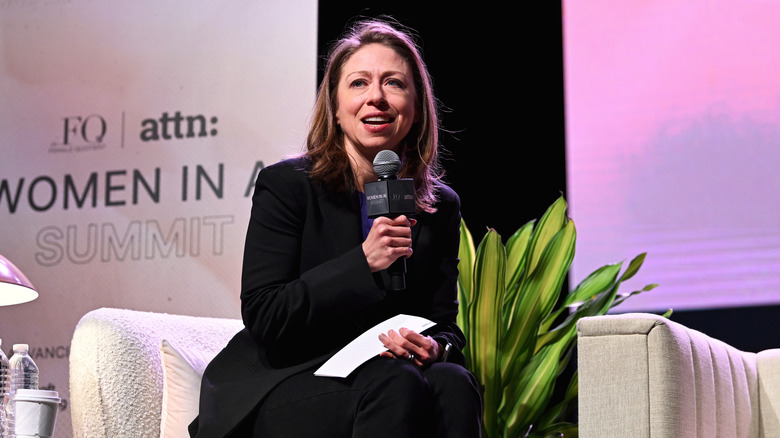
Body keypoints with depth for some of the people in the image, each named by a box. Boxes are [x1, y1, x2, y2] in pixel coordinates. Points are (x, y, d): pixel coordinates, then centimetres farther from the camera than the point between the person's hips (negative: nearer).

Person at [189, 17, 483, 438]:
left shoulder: (441, 207, 9)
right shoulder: (285, 185, -3)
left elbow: (445, 322, 11)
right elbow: (263, 317, -10)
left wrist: (435, 346, -15)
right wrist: (364, 262, -20)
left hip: (379, 378, 4)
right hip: (283, 384, -4)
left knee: (453, 385, -29)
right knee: (396, 387, -33)